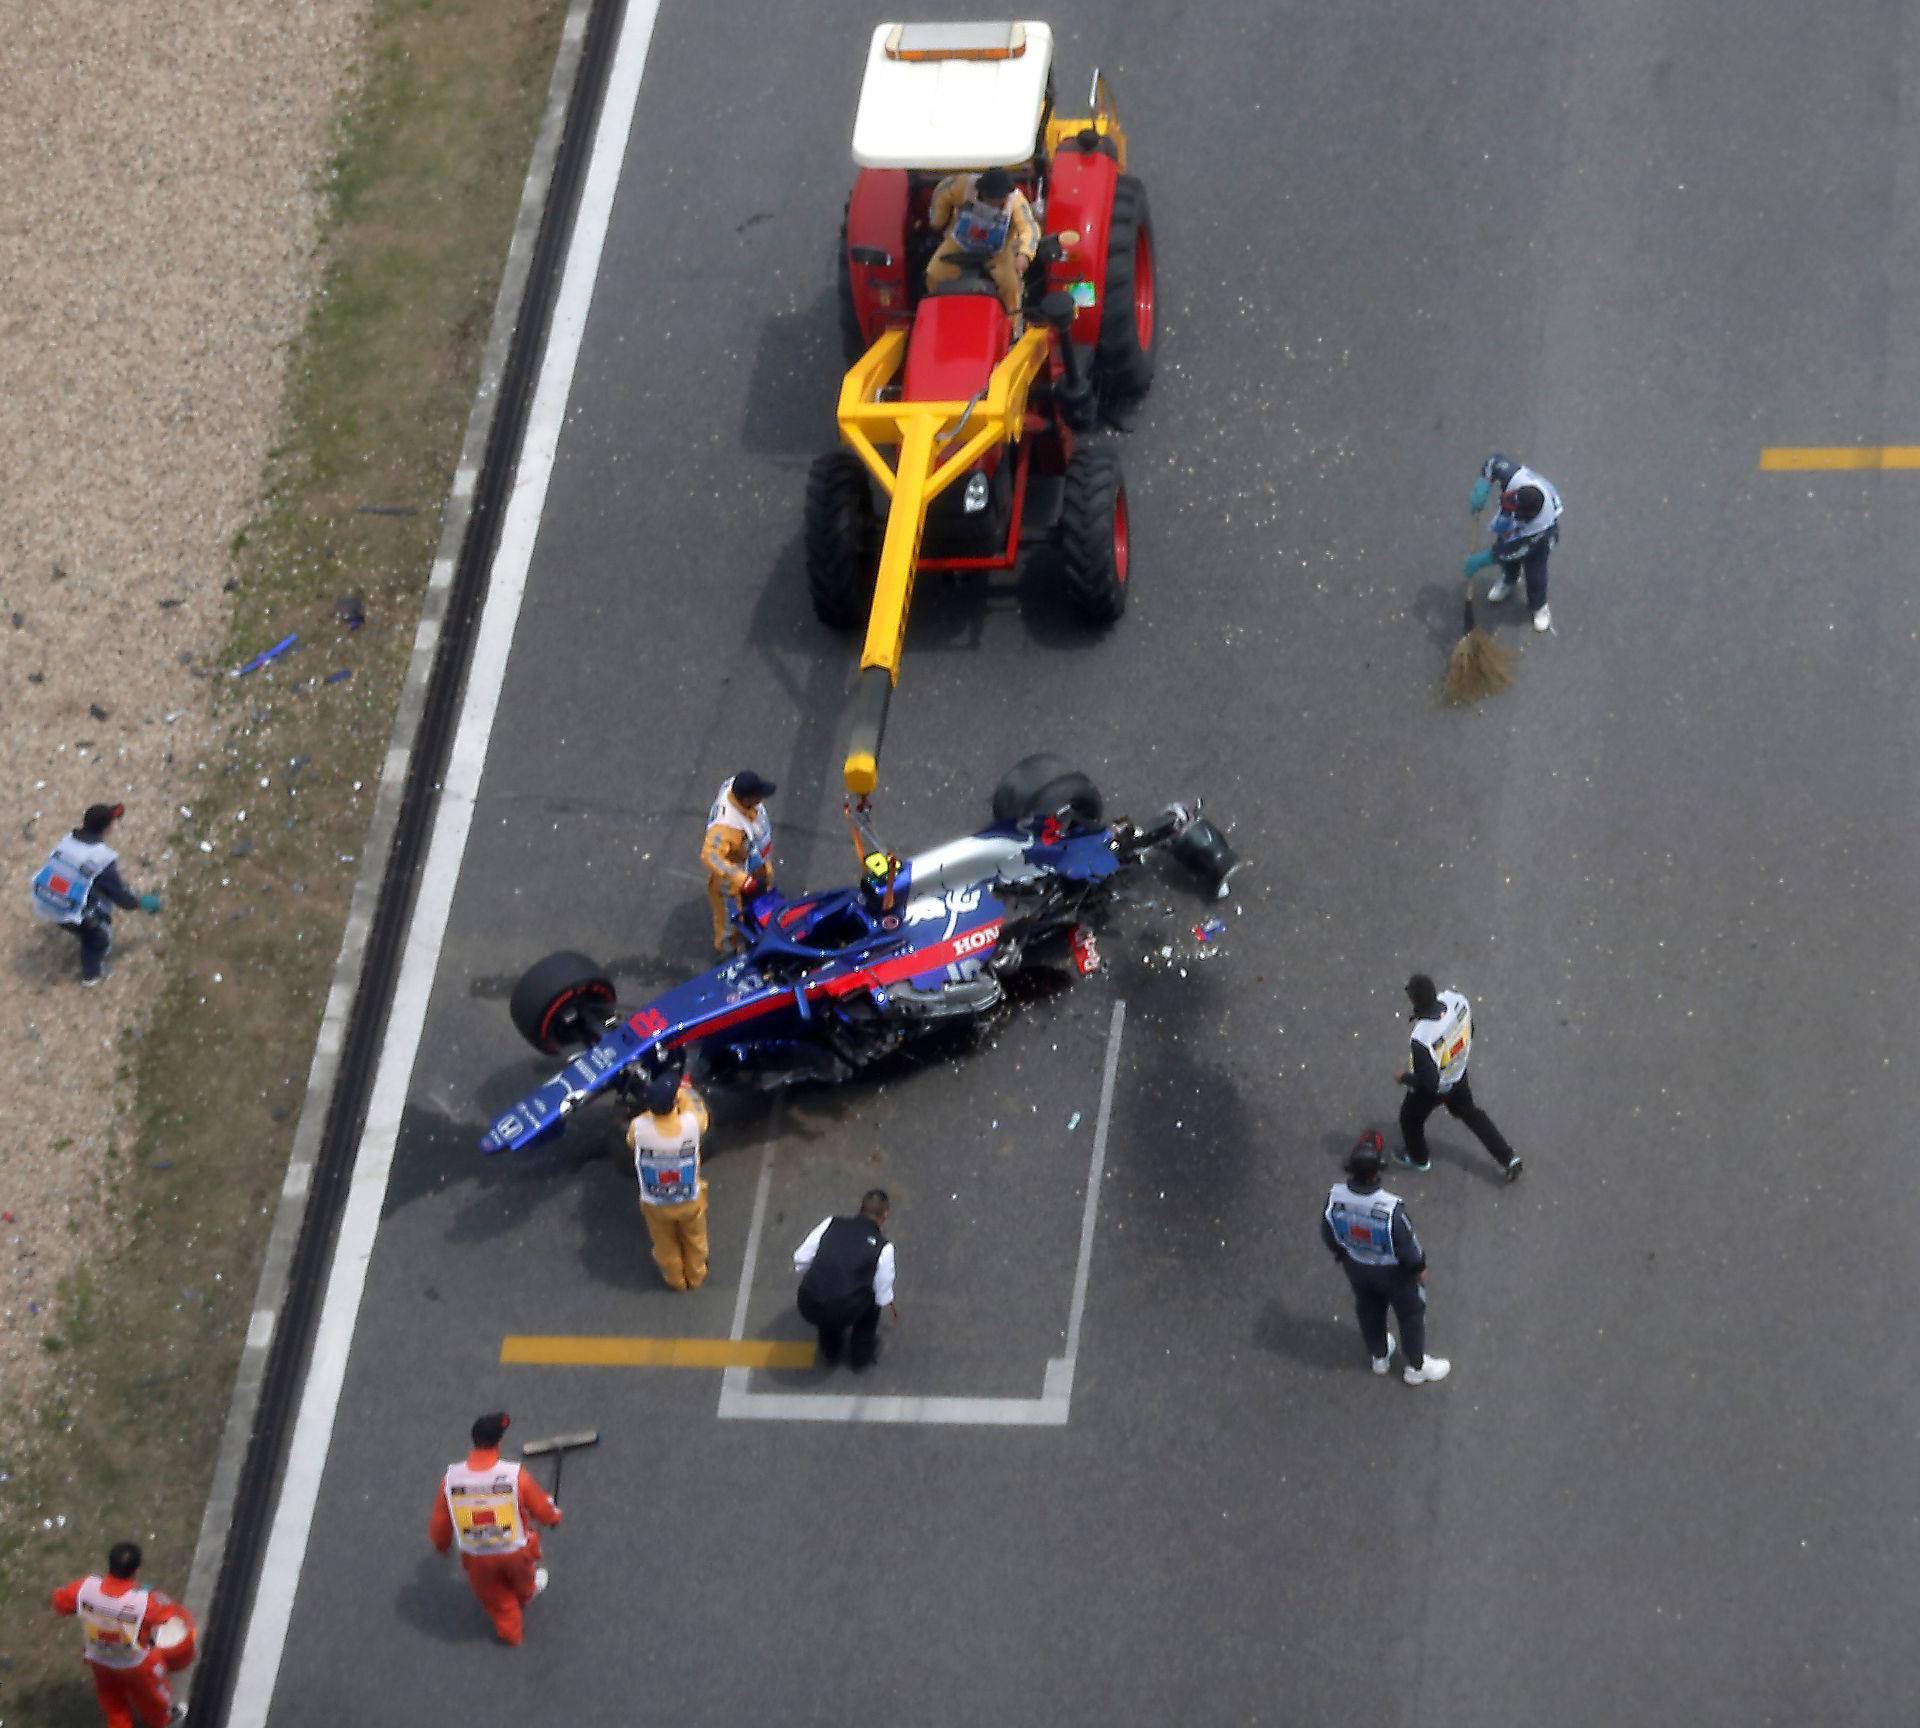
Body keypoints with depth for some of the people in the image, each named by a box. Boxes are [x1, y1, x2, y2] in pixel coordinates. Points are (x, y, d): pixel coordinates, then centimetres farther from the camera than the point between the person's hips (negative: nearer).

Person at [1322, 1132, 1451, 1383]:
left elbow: (1327, 1234, -9)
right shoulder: (1391, 1208, -41)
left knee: (1369, 1310, 32)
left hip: (1355, 1266, 4)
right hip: (1394, 1272, -4)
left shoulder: (1335, 1197, -30)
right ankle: (1416, 1367, 46)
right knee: (1411, 1313, 25)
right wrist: (1419, 1267, -2)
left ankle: (1379, 1356, 56)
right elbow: (1408, 1246, -24)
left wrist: (1340, 1253, 13)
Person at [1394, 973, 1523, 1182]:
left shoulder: (1422, 1038, -46)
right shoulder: (1455, 1000, -28)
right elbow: (1469, 1030, -6)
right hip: (1459, 1075, 6)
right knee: (1468, 1112, 32)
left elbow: (1429, 1082, -33)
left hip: (1432, 1089, -5)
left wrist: (1404, 1077, -14)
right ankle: (1508, 1158, 39)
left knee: (1410, 1118, 27)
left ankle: (1418, 1158, 55)